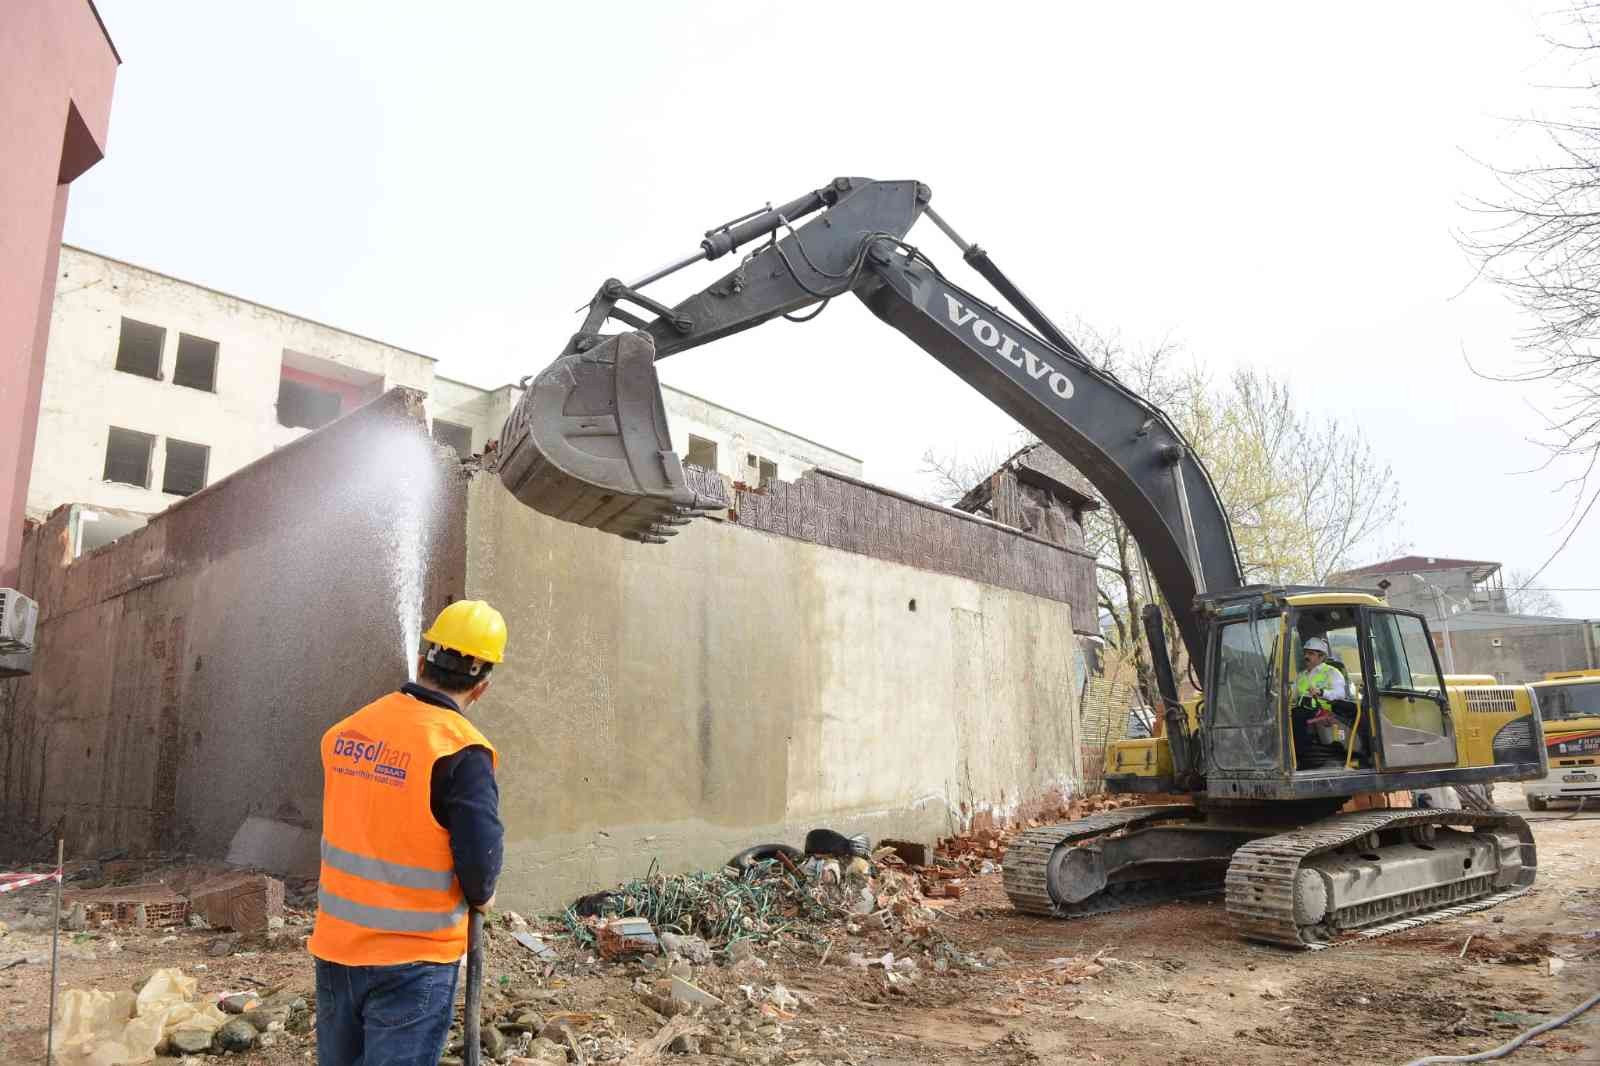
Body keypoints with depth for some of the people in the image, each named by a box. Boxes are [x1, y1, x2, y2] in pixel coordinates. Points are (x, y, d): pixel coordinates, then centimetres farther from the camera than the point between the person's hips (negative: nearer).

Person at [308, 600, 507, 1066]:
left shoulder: (346, 731, 0)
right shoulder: (461, 751, -20)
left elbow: (350, 827, 9)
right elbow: (481, 858, -22)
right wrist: (479, 895, -1)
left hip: (335, 946, 6)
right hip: (411, 961, -6)